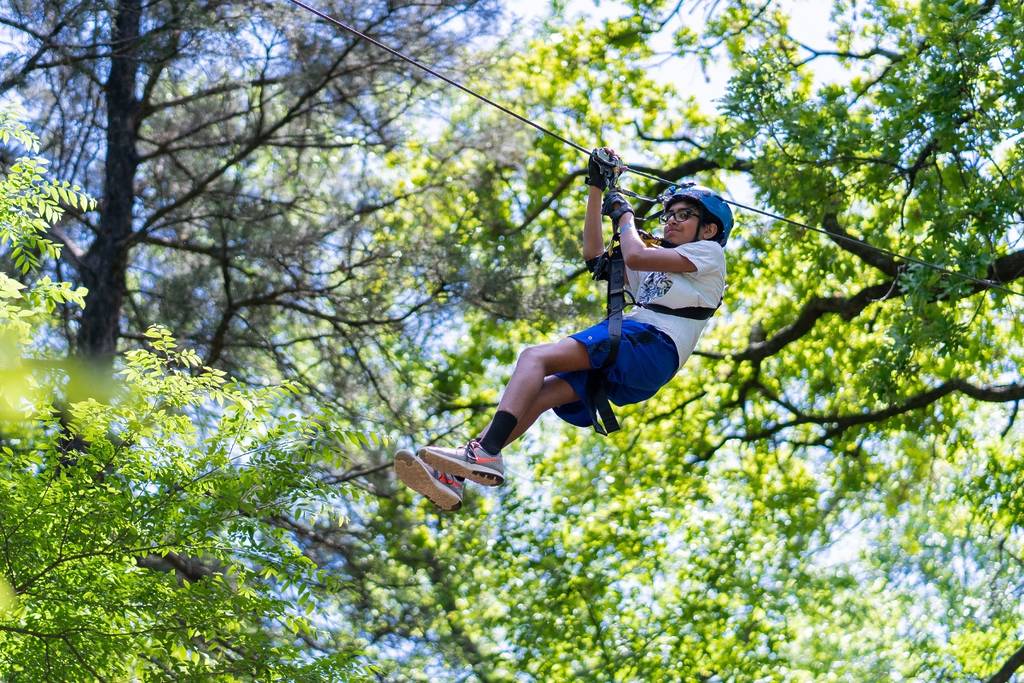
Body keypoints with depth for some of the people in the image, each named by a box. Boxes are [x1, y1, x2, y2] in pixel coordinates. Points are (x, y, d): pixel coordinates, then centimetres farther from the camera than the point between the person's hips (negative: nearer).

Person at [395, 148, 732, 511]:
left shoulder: (710, 252, 10)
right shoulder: (654, 270, 37)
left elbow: (635, 256, -4)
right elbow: (595, 255, 33)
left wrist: (624, 214, 15)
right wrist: (596, 189, 30)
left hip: (653, 345, -8)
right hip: (626, 375, 8)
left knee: (535, 357, -21)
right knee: (537, 393, -10)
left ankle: (485, 454, -38)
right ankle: (452, 475, -23)